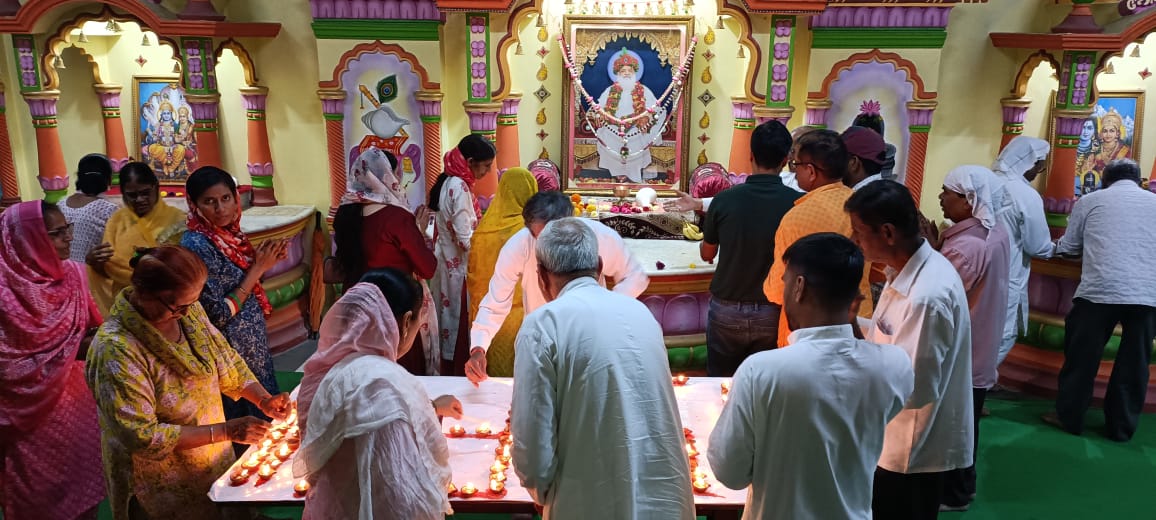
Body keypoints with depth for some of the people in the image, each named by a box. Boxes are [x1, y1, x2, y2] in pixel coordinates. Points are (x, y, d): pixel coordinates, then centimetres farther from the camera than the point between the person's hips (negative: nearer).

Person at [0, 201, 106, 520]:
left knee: (84, 489, 17)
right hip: (35, 414, -4)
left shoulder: (74, 274, -3)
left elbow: (92, 327, 7)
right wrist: (69, 352, -21)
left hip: (79, 404, 5)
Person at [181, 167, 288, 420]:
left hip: (254, 341, 8)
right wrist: (258, 268, -20)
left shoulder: (230, 232, 0)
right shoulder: (196, 245, -23)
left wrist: (265, 261, -5)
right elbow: (219, 315, -23)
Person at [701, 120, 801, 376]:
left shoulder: (724, 200, -12)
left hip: (727, 310, 0)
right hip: (773, 313, 0)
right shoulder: (798, 203, -13)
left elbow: (707, 254, 4)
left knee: (720, 383, 15)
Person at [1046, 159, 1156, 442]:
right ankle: (1121, 426, 21)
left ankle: (1069, 417, 19)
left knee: (1081, 357, 10)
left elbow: (1067, 247, 14)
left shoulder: (1090, 200, 10)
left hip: (1101, 290, -2)